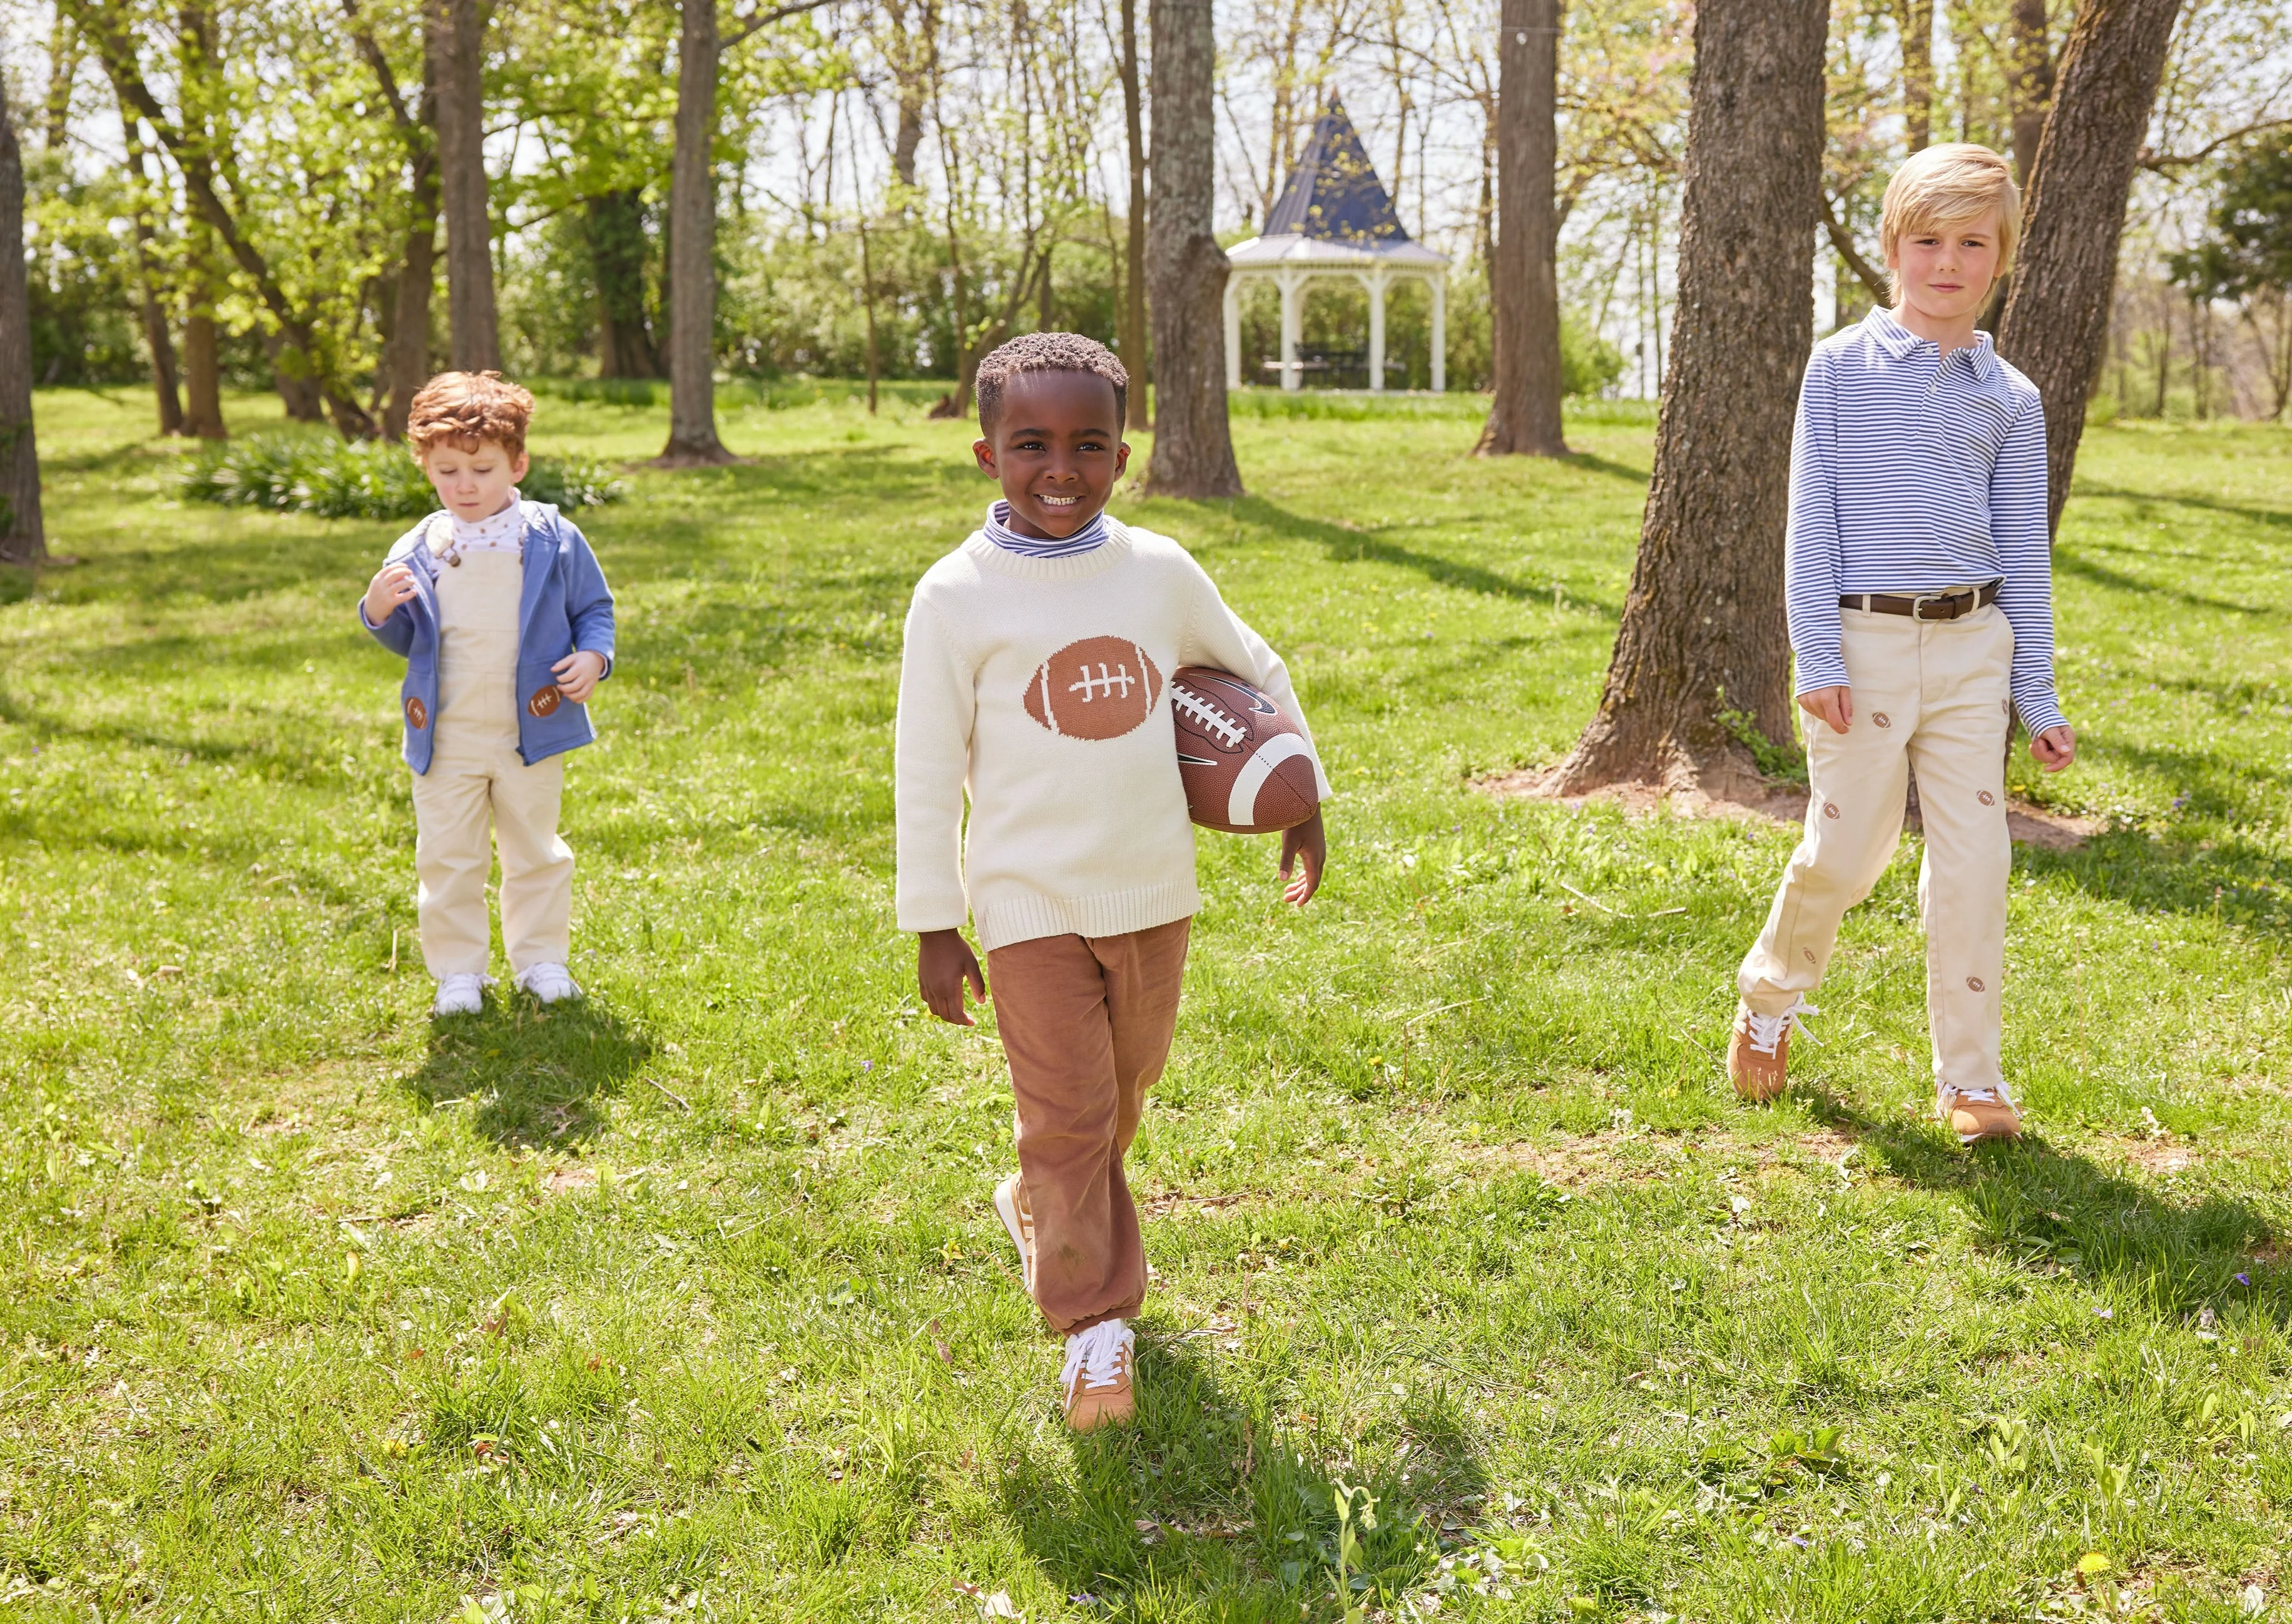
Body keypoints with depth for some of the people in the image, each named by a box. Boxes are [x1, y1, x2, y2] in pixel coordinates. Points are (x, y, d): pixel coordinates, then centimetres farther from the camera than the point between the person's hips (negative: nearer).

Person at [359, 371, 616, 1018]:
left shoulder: (554, 539, -5)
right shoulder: (417, 551, -1)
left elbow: (594, 608, 4)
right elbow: (407, 640, 6)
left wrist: (592, 657, -14)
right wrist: (379, 611, -15)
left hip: (532, 733, -1)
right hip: (446, 740, 1)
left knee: (535, 854, 13)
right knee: (447, 861, 7)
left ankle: (541, 959, 27)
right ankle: (458, 970, 20)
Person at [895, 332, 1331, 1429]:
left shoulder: (1160, 573, -2)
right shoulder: (958, 596, -11)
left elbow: (1257, 674, 15)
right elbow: (926, 769, -6)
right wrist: (933, 924, -5)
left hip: (1152, 891, 4)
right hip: (1030, 904, -4)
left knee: (1125, 1091, 20)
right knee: (1066, 1113, -5)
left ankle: (1043, 1205, 48)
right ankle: (1095, 1323, 9)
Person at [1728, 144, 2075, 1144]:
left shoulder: (2012, 400, 8)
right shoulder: (1842, 367, 1)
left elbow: (2024, 554, 12)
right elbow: (1811, 519, -1)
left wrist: (2039, 701, 9)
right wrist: (1816, 657, -8)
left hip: (1971, 648, 3)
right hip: (1866, 643, -2)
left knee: (1974, 864, 1)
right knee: (1844, 854, 1)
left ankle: (1971, 1079, 12)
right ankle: (1770, 995, 30)